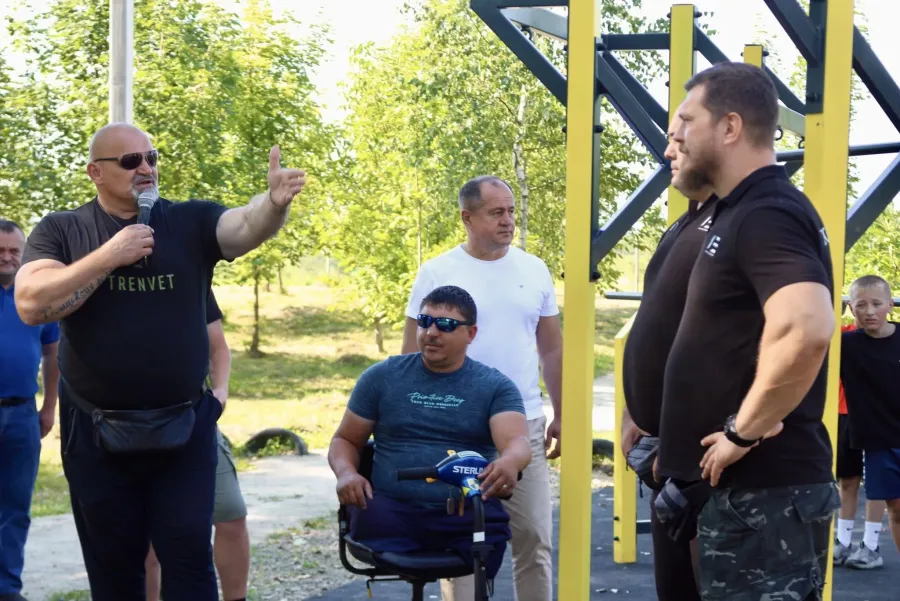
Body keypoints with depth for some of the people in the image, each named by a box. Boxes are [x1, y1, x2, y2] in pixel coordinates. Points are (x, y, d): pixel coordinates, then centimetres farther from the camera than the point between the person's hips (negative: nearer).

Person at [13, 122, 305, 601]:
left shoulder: (191, 222, 1)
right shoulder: (61, 231, 0)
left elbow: (248, 226, -18)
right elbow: (31, 304, -15)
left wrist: (275, 202, -40)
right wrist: (109, 256, -19)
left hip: (184, 428, 0)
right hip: (97, 433, 0)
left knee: (189, 560, 3)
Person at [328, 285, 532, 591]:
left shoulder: (496, 387, 9)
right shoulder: (382, 377, 12)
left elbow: (518, 441, -7)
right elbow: (345, 440, 17)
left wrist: (509, 462, -31)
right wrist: (346, 473, -5)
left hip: (468, 512, 1)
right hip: (392, 509, 0)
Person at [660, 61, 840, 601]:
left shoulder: (766, 215, -17)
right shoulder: (746, 212, 15)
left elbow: (806, 330, -34)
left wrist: (743, 432, -23)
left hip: (764, 486, -10)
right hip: (747, 481, 10)